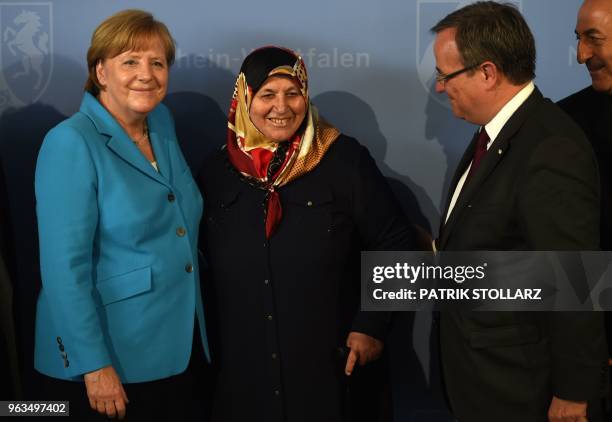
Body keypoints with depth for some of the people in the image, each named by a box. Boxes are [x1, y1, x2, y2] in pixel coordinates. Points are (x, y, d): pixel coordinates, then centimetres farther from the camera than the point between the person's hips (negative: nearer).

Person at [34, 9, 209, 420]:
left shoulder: (163, 124, 5)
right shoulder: (71, 143, -16)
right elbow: (65, 267, -19)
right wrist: (94, 365, -20)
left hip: (175, 351, 7)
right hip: (109, 360, -6)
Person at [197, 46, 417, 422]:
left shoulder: (345, 159, -7)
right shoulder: (218, 173, 3)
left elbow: (396, 244, -4)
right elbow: (205, 268, 12)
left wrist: (372, 324, -9)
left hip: (332, 367, -2)